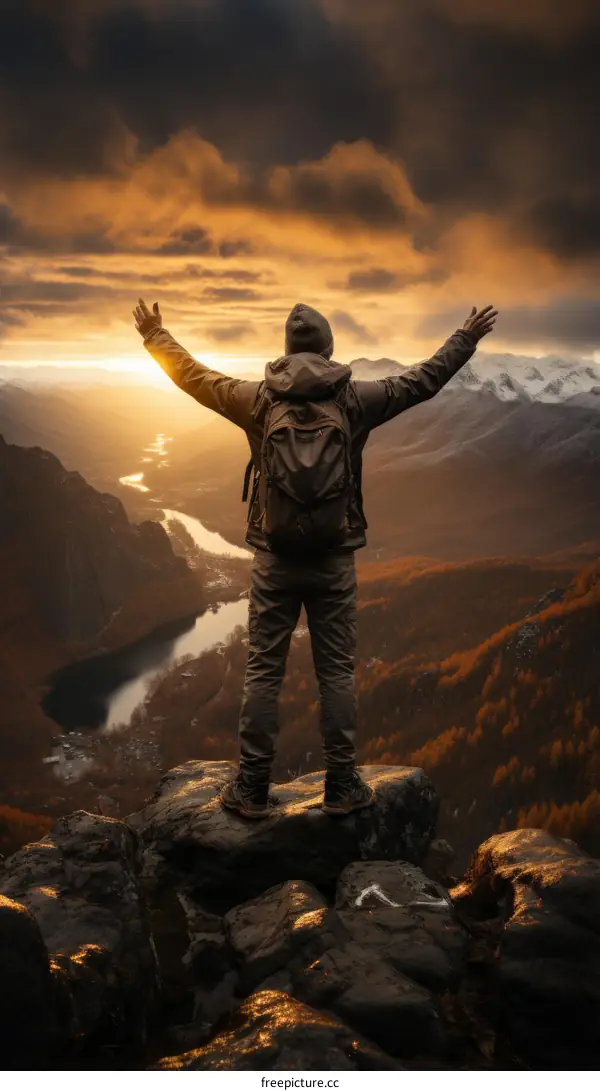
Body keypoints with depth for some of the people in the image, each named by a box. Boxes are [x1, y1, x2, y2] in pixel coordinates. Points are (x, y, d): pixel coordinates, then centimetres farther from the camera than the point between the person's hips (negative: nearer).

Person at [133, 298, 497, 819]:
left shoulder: (259, 399, -1)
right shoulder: (355, 398, -2)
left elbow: (193, 375, 12)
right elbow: (424, 380, 9)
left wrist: (156, 335, 29)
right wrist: (468, 337, 23)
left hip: (275, 561, 0)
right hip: (335, 561, 0)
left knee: (264, 672, 7)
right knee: (337, 672, 9)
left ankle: (252, 789, 13)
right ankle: (343, 787, 16)